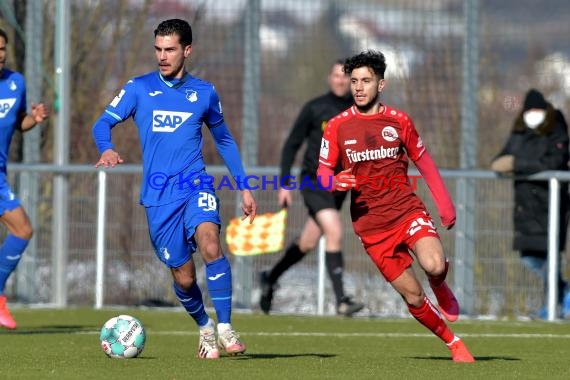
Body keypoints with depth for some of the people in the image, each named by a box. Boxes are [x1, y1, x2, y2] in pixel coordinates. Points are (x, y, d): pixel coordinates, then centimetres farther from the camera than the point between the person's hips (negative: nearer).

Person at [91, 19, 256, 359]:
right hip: (158, 196, 0)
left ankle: (225, 328, -23)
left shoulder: (204, 92, 8)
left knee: (210, 243, -29)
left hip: (196, 184, 0)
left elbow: (224, 140, 20)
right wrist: (107, 149, -27)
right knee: (184, 277, 3)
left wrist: (244, 187, 17)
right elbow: (104, 123, -4)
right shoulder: (139, 88, 4)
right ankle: (205, 328, 32)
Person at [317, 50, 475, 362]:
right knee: (412, 296, -3)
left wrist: (445, 204, 8)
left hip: (407, 209, 0)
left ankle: (440, 289, 9)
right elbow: (323, 175, 3)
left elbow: (424, 163, 13)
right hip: (371, 225, 0)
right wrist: (338, 181, -20)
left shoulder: (398, 121, 2)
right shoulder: (337, 127, 0)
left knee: (434, 265, -28)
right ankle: (454, 343, 17)